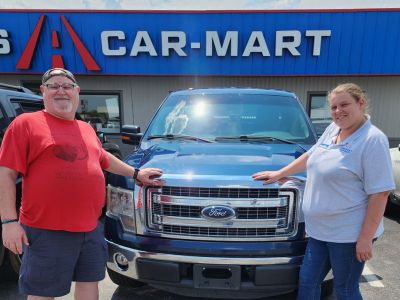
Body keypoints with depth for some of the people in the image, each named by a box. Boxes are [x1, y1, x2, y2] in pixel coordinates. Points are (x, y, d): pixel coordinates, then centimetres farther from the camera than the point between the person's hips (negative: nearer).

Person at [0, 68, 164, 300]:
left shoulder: (87, 129, 16)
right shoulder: (26, 124, -3)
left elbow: (104, 158, 30)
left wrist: (136, 173, 30)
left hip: (91, 228, 6)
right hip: (46, 230, -5)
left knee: (89, 281, 19)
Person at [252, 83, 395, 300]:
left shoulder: (373, 140, -15)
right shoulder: (332, 130, 7)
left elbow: (380, 193, -17)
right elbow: (310, 156, 21)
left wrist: (366, 237, -18)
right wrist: (279, 173, 20)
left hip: (348, 233, -7)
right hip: (319, 229, 7)